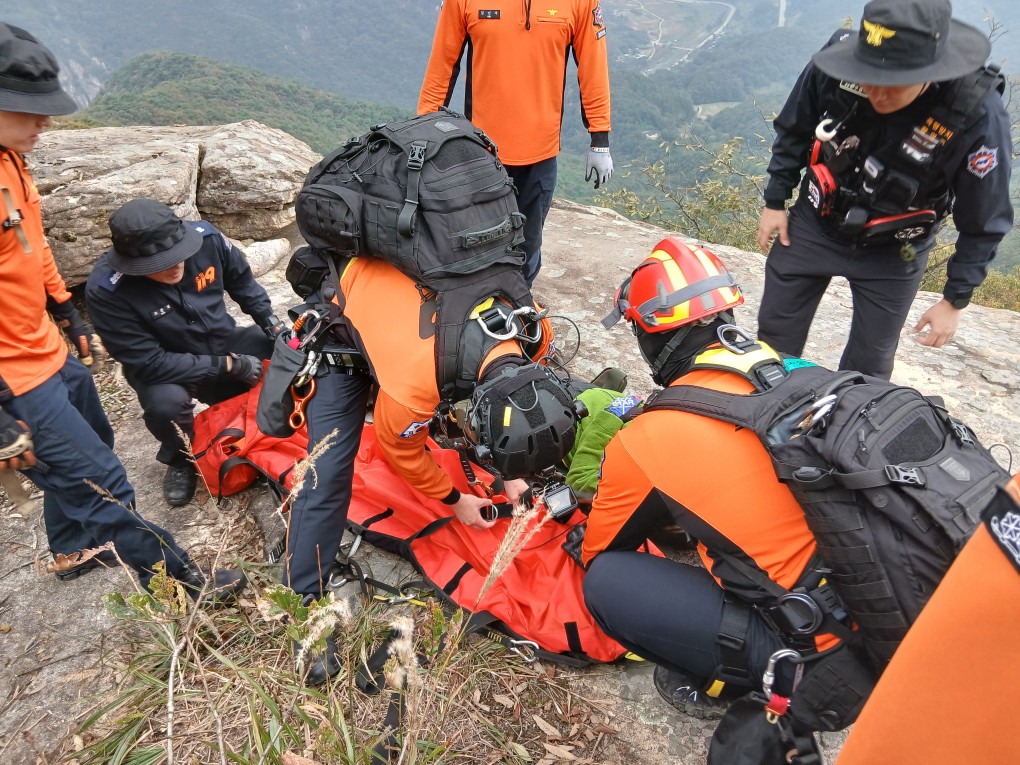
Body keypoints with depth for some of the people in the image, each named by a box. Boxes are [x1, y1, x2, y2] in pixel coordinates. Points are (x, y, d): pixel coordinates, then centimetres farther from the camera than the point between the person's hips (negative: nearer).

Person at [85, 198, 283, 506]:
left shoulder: (204, 236, -21)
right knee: (165, 402, -35)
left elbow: (241, 280, 1)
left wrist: (272, 323, -10)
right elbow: (149, 363, -28)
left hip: (225, 343, 4)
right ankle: (181, 459, 1)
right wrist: (229, 365, -28)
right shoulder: (106, 291, -30)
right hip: (164, 369, -3)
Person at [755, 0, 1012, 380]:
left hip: (892, 255, -2)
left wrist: (955, 301, -9)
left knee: (869, 365, 10)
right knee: (775, 335, 14)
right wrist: (775, 201, 3)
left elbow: (983, 226, -14)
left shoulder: (978, 117, -29)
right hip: (812, 225, 3)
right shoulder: (836, 58, -24)